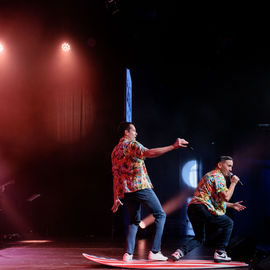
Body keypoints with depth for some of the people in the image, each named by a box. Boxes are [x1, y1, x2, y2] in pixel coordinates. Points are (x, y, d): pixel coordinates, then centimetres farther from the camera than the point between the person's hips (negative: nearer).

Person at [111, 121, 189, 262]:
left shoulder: (115, 151, 19)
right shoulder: (132, 144, -4)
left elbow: (115, 175, 18)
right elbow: (149, 153, -24)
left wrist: (116, 198, 19)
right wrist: (173, 146, -28)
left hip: (125, 191, 8)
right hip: (141, 186, -8)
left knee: (134, 221, 16)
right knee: (160, 215, 1)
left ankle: (128, 254, 1)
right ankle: (154, 251, -7)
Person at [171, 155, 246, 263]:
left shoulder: (210, 175, 29)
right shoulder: (218, 176, -3)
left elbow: (216, 200, 35)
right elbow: (226, 197, -14)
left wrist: (232, 205, 32)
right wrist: (233, 183, -1)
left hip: (192, 208, 9)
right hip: (202, 208, -9)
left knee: (199, 238, 20)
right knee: (229, 223, 8)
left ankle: (180, 251, -2)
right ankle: (219, 253, 4)